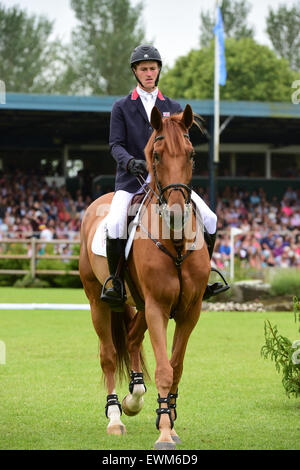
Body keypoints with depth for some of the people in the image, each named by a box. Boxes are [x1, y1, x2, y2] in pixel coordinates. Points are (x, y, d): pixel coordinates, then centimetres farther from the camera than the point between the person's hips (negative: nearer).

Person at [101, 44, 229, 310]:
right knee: (115, 224, -30)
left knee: (209, 219, -12)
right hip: (132, 180, -3)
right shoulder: (122, 107, 8)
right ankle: (116, 283, -16)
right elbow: (116, 145, -1)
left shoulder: (173, 108, 15)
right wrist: (131, 162, -21)